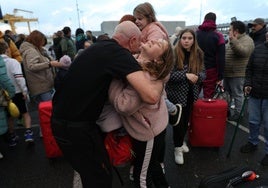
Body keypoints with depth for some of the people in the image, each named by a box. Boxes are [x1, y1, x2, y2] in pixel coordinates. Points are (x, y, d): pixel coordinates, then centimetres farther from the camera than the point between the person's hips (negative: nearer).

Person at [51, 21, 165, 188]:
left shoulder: (101, 47, 8)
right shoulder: (119, 53, -19)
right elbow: (151, 96, -31)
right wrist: (159, 79, -8)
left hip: (61, 119, 9)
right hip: (75, 126, -9)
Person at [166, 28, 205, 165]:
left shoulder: (198, 54, 0)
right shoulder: (173, 53, -14)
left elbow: (203, 73, 1)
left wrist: (198, 76, -21)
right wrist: (186, 75, -28)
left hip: (191, 94, 5)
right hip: (176, 94, -4)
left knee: (186, 120, 18)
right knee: (179, 121, 2)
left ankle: (181, 141, 42)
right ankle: (178, 148, 23)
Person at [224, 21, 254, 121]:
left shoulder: (247, 40, -13)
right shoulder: (232, 40, 15)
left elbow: (244, 52, -32)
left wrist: (233, 40, -37)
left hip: (237, 75, -9)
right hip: (227, 73, 9)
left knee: (237, 95, 3)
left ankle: (237, 113, 15)